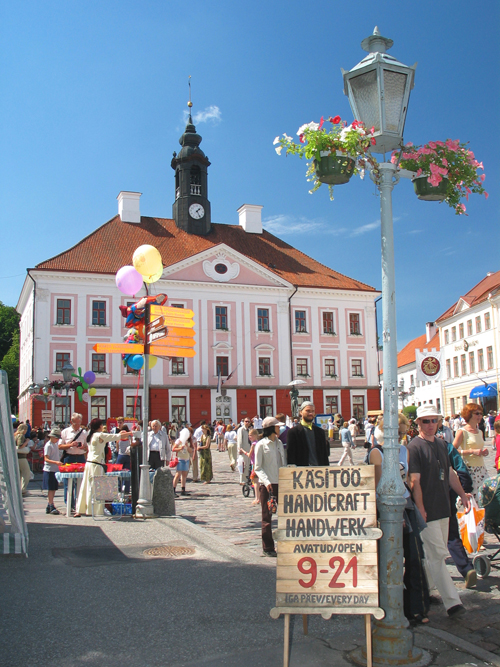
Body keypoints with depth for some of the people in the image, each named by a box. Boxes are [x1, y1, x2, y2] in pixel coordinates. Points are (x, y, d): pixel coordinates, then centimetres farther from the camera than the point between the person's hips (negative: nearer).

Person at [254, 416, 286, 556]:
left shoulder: (279, 443, 11)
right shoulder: (261, 445, -7)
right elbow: (258, 468, -8)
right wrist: (266, 482, -21)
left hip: (280, 483, 6)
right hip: (267, 485, -5)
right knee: (267, 517, 2)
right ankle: (268, 548, 12)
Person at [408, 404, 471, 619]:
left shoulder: (441, 444, 12)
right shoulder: (414, 447, -12)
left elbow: (449, 473, 21)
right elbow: (415, 482, -16)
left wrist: (462, 494, 17)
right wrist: (420, 509, -18)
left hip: (443, 509, 8)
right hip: (427, 512, -8)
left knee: (433, 555, 14)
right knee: (438, 556, -6)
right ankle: (452, 602, -3)